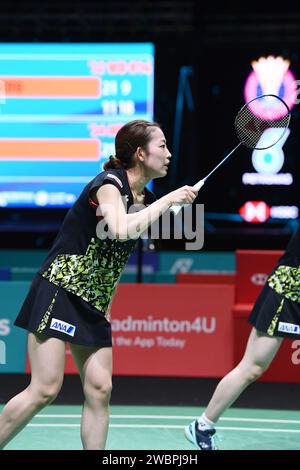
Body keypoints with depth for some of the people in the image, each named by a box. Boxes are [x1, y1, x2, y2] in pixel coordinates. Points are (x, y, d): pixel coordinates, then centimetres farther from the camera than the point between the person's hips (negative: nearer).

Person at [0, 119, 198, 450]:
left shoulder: (146, 200, 11)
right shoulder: (109, 183, -13)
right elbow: (122, 229, -34)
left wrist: (106, 306, 19)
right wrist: (167, 201, -24)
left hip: (94, 305, 8)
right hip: (59, 291, -8)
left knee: (99, 390, -1)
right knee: (45, 389, -12)